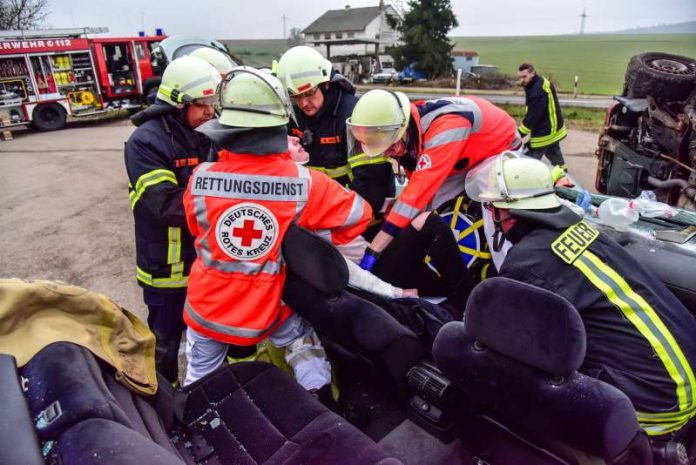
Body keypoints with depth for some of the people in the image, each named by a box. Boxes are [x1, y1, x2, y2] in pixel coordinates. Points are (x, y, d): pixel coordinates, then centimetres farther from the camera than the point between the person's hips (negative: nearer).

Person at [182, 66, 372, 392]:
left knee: (200, 380, 25)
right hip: (266, 308, -1)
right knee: (304, 346, 27)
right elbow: (359, 214, -10)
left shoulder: (201, 178, -17)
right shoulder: (303, 182, -22)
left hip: (206, 307, 2)